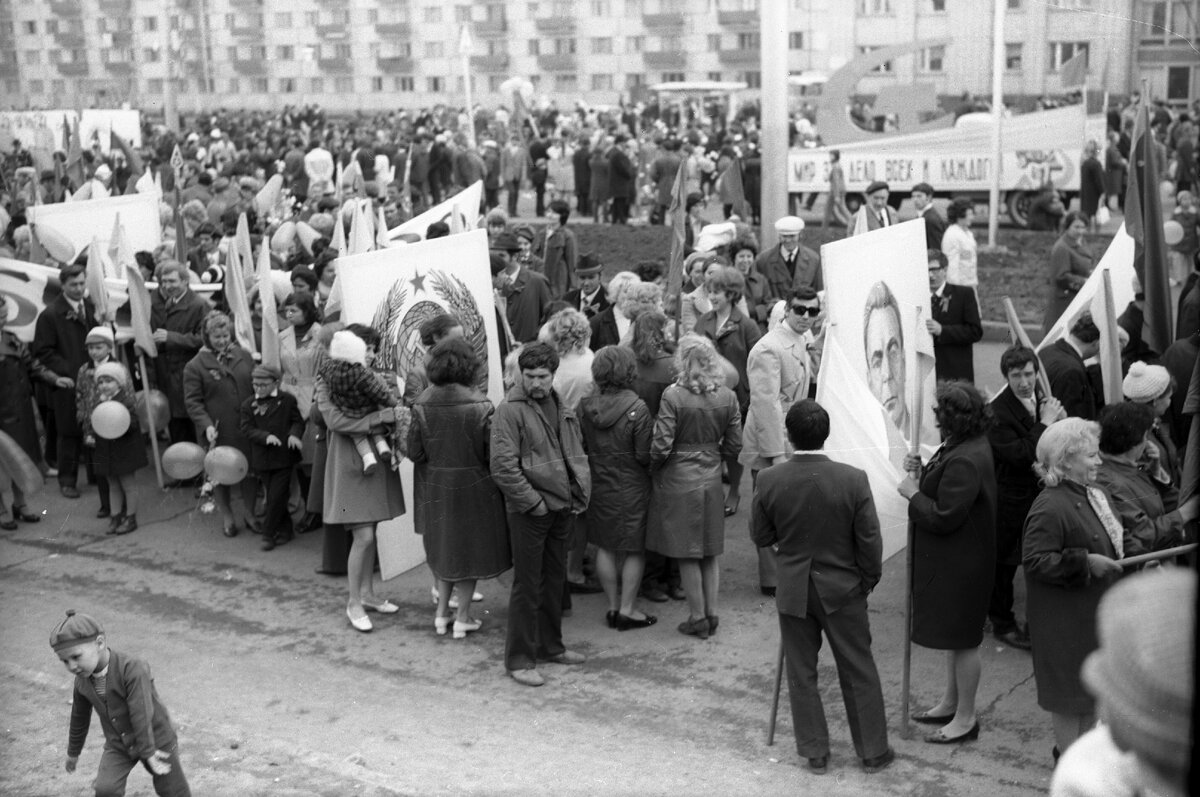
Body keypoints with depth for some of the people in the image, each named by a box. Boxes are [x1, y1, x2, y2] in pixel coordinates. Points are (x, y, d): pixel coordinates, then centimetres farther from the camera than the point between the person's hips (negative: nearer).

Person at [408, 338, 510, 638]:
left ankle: (442, 613, 21)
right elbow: (492, 452, -16)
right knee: (470, 547, 12)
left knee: (443, 546, 21)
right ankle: (462, 618, 17)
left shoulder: (423, 403, -9)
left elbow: (414, 452, -6)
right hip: (472, 485, -3)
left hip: (434, 487, 3)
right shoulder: (479, 404, -18)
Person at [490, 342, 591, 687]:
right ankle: (519, 659, 6)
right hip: (529, 512, -7)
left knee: (555, 580, 17)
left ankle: (551, 646, 30)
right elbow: (503, 467, -18)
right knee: (527, 585, -2)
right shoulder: (509, 410, -13)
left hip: (562, 508, 7)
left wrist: (581, 493, 7)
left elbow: (577, 453, 20)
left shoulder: (563, 409, 11)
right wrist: (533, 503, -17)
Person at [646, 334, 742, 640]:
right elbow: (734, 445, 3)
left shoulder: (673, 396, -17)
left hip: (678, 480, -4)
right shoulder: (727, 397, -3)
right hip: (712, 479, 4)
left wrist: (654, 469, 2)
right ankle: (711, 613, 22)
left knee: (687, 554, 7)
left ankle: (698, 617, 13)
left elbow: (661, 446, -17)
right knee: (709, 552, 16)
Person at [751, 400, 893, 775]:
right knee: (859, 672, 13)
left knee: (802, 674, 14)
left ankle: (814, 751, 22)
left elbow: (760, 537, -1)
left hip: (793, 591, 1)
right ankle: (873, 751, 24)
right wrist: (869, 579, 7)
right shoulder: (853, 480, -18)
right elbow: (870, 542, -10)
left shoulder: (769, 480, -14)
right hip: (843, 589, -1)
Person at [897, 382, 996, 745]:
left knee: (962, 639, 3)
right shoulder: (965, 445, 5)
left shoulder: (965, 461, -28)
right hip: (950, 561, 11)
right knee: (955, 635, 22)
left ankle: (966, 718, 16)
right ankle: (951, 702, 36)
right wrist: (922, 472, 2)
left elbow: (944, 517, -28)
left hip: (961, 563, -11)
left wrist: (913, 494, -15)